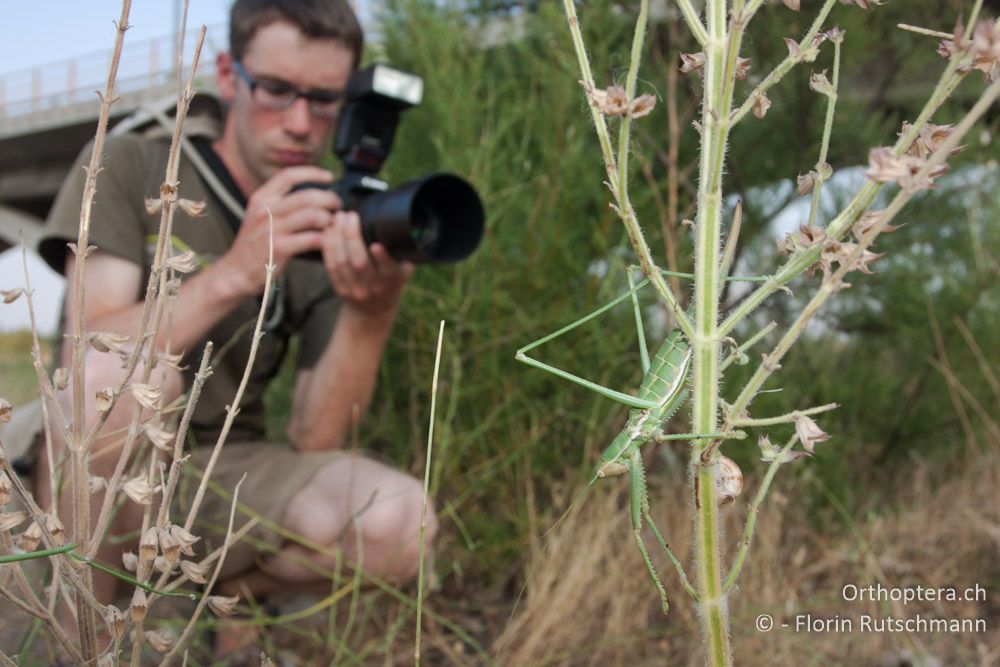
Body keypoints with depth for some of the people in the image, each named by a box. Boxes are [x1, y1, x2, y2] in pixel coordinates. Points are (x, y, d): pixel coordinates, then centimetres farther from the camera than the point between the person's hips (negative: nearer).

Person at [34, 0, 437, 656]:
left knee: (397, 523, -24)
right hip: (89, 477, -2)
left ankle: (218, 590, 7)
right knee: (125, 375, -34)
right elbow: (90, 360, -20)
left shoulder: (337, 231, -2)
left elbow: (315, 442, -11)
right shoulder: (131, 166, -6)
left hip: (225, 478, 2)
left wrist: (369, 316, -28)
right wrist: (236, 272, -33)